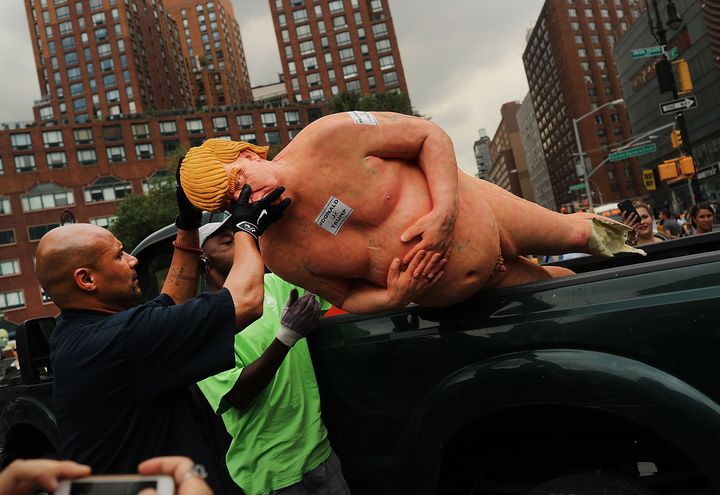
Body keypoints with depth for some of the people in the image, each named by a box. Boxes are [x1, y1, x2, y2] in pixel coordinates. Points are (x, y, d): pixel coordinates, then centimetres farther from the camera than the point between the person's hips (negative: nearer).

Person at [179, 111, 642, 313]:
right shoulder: (280, 255, -18)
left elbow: (430, 135, -19)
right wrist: (397, 295, -23)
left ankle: (589, 228, 52)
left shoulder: (330, 137, -29)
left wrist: (444, 210, -31)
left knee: (571, 235, 16)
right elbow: (350, 297, -3)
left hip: (477, 213, -2)